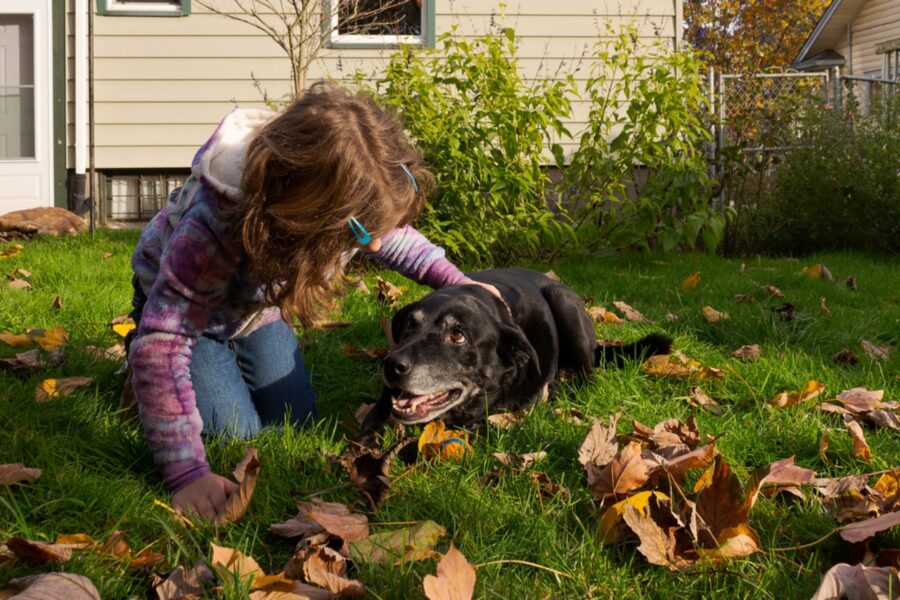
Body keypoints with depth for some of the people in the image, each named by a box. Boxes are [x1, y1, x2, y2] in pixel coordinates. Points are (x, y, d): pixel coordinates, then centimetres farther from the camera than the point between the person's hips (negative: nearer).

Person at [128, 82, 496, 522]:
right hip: (180, 302, -5)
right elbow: (163, 344, -46)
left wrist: (457, 282, -15)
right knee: (236, 435, -12)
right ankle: (146, 383, 15)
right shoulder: (213, 225, -48)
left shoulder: (350, 199, -31)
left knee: (297, 428, 2)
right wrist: (188, 475, -52)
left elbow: (393, 235, -3)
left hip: (259, 304, 5)